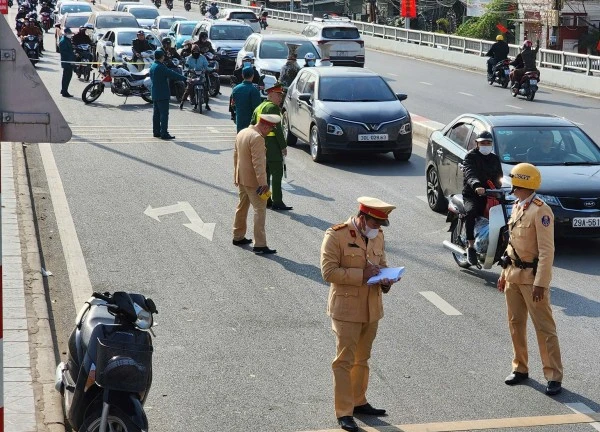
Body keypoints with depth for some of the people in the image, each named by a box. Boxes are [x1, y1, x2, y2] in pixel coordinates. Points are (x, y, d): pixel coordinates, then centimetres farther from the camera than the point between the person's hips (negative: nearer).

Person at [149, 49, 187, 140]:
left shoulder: (152, 67, 10)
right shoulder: (161, 67, -18)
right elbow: (172, 74, -19)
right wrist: (185, 79, -14)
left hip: (155, 94, 9)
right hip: (162, 95, -9)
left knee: (157, 113, 14)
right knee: (164, 113, -7)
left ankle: (156, 132, 18)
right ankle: (164, 133, -9)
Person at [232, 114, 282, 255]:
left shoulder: (242, 133, 9)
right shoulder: (257, 138, -21)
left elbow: (236, 155, 17)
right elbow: (258, 163, -26)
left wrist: (236, 175, 25)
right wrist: (263, 183, -25)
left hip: (241, 178, 10)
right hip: (252, 180, -10)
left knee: (242, 207, 21)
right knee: (260, 210, -6)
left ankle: (238, 237, 32)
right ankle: (260, 245, -8)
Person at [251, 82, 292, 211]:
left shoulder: (259, 108, 16)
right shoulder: (273, 108, -12)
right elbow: (277, 128, -17)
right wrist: (284, 146, -13)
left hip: (260, 146, 10)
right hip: (272, 146, -9)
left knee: (265, 173, 15)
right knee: (277, 173, -8)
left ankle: (265, 199, 18)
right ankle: (277, 202, -10)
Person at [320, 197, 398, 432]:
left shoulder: (377, 236, 6)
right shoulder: (336, 235, -15)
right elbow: (328, 271, -18)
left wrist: (385, 281, -2)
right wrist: (361, 274, -22)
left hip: (372, 308, 7)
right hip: (346, 309, -7)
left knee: (362, 359, 18)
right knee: (344, 361, -2)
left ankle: (358, 401, 32)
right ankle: (344, 413, 3)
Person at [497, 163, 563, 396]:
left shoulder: (540, 211, -17)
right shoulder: (516, 207, 12)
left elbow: (546, 251, -19)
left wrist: (540, 283, -22)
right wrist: (505, 272, 17)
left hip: (532, 277, -9)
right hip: (514, 274, 9)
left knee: (544, 328, -4)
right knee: (516, 324, 14)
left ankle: (554, 376, 1)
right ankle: (520, 368, 27)